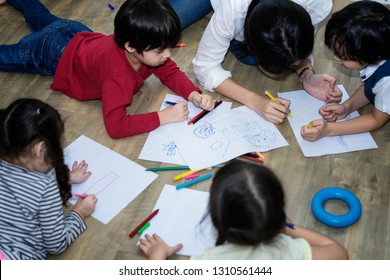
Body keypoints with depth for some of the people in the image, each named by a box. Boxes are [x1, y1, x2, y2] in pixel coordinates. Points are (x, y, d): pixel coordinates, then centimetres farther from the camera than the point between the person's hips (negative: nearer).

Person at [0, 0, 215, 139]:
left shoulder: (146, 50, -28)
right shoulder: (117, 74, -49)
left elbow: (171, 73, -13)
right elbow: (115, 126, -52)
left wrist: (194, 94, -33)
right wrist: (162, 117, -51)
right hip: (57, 53, -6)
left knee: (44, 20, 35)